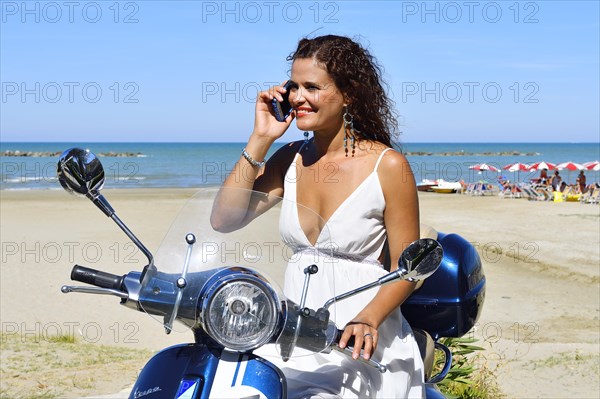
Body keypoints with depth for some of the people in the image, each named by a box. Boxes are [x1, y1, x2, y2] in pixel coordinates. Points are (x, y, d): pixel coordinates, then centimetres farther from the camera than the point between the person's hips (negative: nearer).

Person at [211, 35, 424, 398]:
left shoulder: (388, 166, -7)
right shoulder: (290, 159, 7)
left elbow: (406, 267, -6)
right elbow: (224, 219, -1)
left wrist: (368, 319, -23)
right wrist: (260, 139, -3)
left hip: (358, 346, -4)